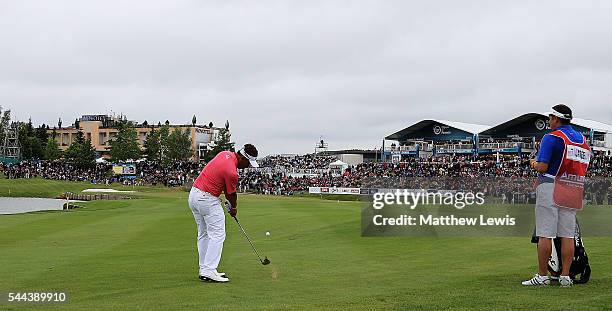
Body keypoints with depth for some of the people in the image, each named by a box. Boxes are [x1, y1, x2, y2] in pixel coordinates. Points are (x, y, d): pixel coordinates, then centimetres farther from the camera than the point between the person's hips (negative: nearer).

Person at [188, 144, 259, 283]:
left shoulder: (226, 154, 5)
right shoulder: (232, 172, -22)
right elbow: (231, 194, -4)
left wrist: (231, 203, 12)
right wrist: (234, 207, 16)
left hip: (194, 194, 10)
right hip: (207, 199, -10)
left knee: (204, 234, 14)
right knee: (217, 234, -7)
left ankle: (203, 269, 17)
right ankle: (209, 271, -11)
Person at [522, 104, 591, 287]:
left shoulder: (551, 137, -8)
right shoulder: (583, 140, 14)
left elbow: (542, 167, -15)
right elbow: (583, 168, 16)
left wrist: (534, 164, 6)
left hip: (551, 189, -6)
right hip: (574, 191, 6)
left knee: (545, 235, -3)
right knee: (568, 235, 6)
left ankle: (542, 276, -3)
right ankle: (566, 276, 6)